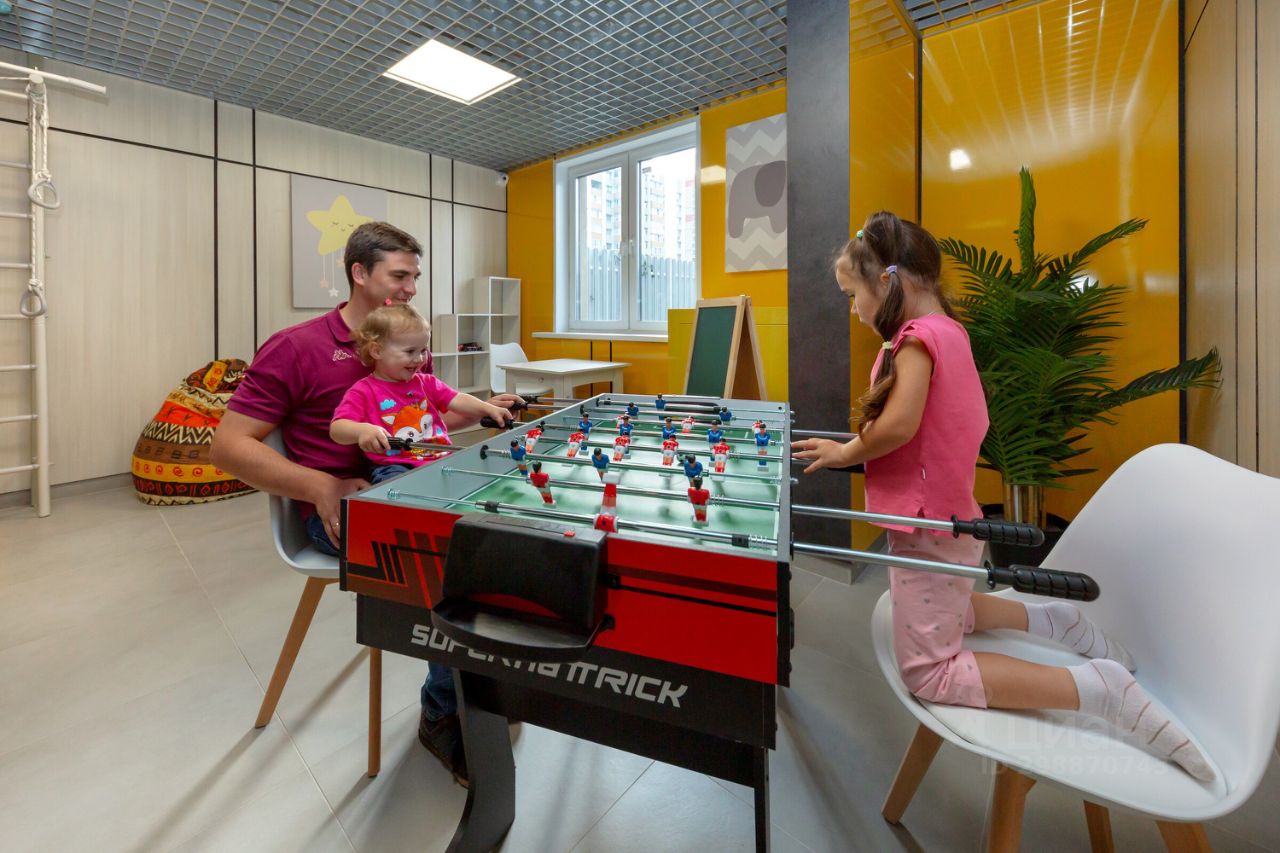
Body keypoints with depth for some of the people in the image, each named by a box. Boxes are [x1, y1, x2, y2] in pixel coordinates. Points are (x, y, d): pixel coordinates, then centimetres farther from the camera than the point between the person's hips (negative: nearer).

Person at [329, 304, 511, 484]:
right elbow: (337, 428, -10)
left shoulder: (426, 382, 18)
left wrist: (487, 408, -5)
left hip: (441, 460, 5)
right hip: (394, 467, -5)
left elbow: (457, 401, 12)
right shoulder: (363, 392, 0)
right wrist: (362, 430, -33)